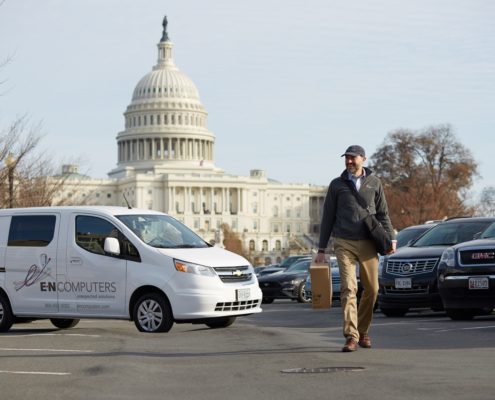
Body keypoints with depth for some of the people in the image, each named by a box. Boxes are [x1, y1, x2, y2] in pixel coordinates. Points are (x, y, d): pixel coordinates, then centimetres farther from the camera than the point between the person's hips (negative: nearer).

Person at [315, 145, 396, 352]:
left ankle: (363, 332, 20)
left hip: (368, 243, 2)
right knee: (348, 288, -12)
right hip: (344, 243, -1)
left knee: (371, 289, 3)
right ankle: (351, 336, -14)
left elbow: (382, 214, 12)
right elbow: (328, 217, 10)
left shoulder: (374, 183, 10)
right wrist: (321, 249, 6)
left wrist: (391, 238, -1)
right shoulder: (337, 184, 8)